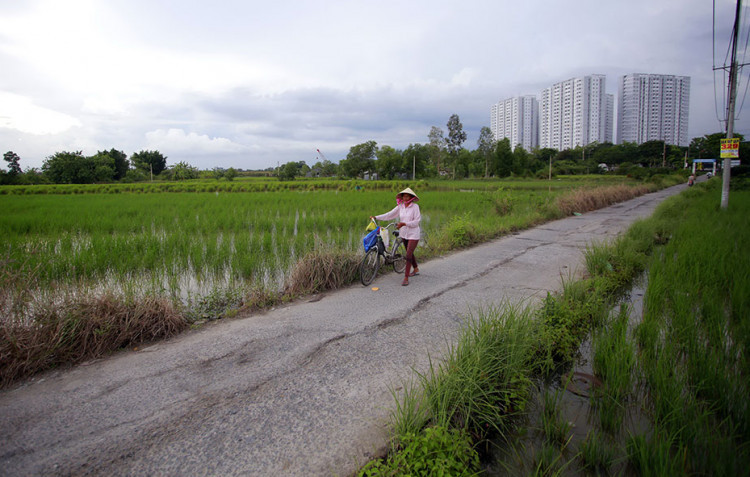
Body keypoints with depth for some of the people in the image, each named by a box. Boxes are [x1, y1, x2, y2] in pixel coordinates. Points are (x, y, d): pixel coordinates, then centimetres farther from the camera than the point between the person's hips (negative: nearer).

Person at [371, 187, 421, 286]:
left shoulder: (415, 206, -12)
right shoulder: (400, 206, 1)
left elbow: (416, 221, -16)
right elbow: (389, 215, -1)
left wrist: (403, 223, -26)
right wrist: (376, 217, -7)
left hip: (413, 234, -6)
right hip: (404, 234, 6)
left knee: (408, 255, -12)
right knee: (409, 252, 22)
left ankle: (406, 278, -9)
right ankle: (416, 269, 45)